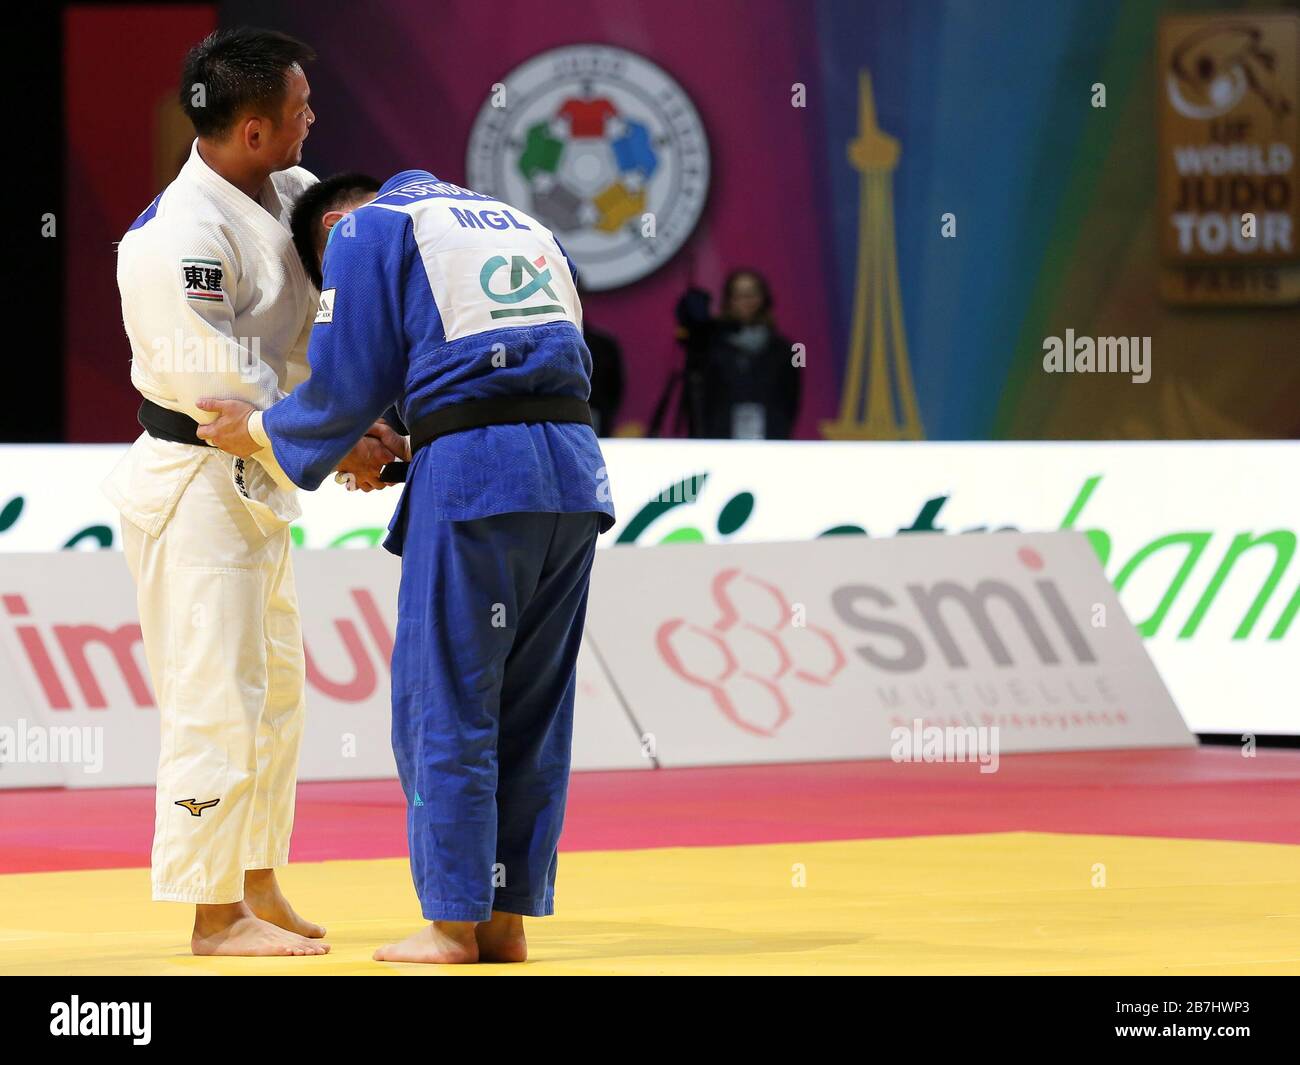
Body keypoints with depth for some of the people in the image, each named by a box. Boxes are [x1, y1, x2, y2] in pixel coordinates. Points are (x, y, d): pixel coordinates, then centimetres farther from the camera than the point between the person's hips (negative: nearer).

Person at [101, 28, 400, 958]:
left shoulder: (286, 193, 3)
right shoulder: (179, 237, -24)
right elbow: (219, 385, -25)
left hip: (257, 486, 10)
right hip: (193, 487, -10)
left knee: (277, 691, 16)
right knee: (216, 699, -7)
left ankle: (262, 889, 28)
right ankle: (215, 915, 0)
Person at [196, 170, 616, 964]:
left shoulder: (363, 232, 6)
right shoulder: (523, 225, 26)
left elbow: (345, 390, 1)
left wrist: (259, 433, 20)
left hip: (472, 480, -6)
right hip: (574, 474, 6)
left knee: (443, 703, 2)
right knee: (533, 707, 12)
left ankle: (454, 922, 2)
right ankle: (511, 916, 15)